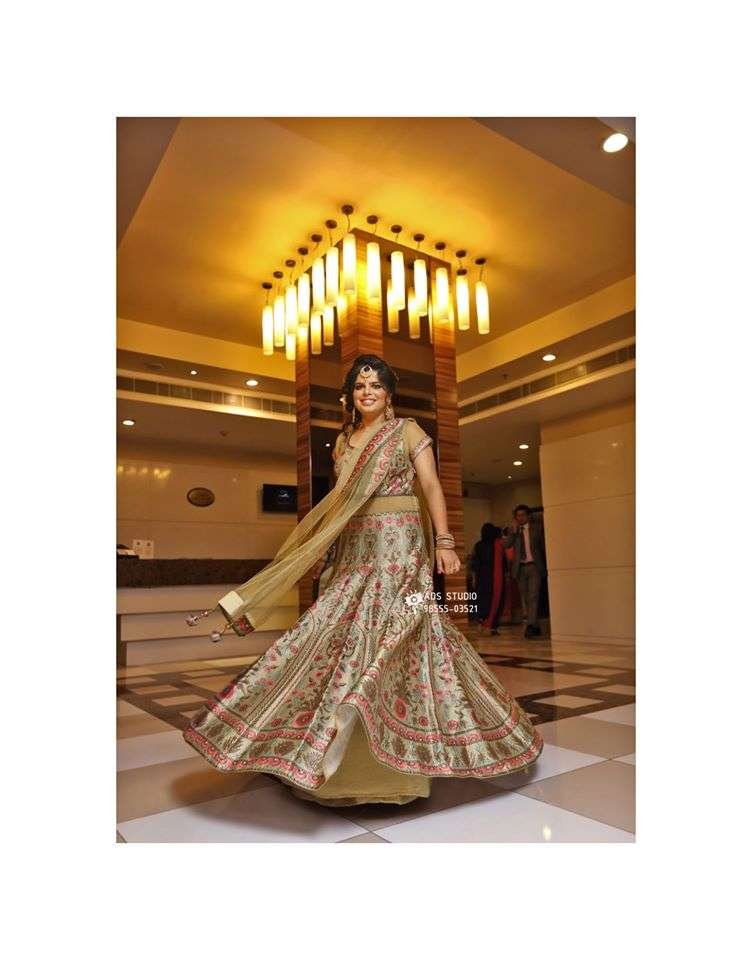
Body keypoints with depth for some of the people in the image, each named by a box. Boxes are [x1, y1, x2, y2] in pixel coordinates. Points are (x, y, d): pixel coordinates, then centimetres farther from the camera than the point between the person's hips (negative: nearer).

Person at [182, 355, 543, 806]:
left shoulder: (408, 430, 2)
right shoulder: (344, 441, 16)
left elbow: (432, 487, -4)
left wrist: (444, 541, -13)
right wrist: (321, 550, 17)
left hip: (398, 545, -5)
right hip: (355, 551, 5)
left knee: (382, 630, -9)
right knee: (338, 630, 2)